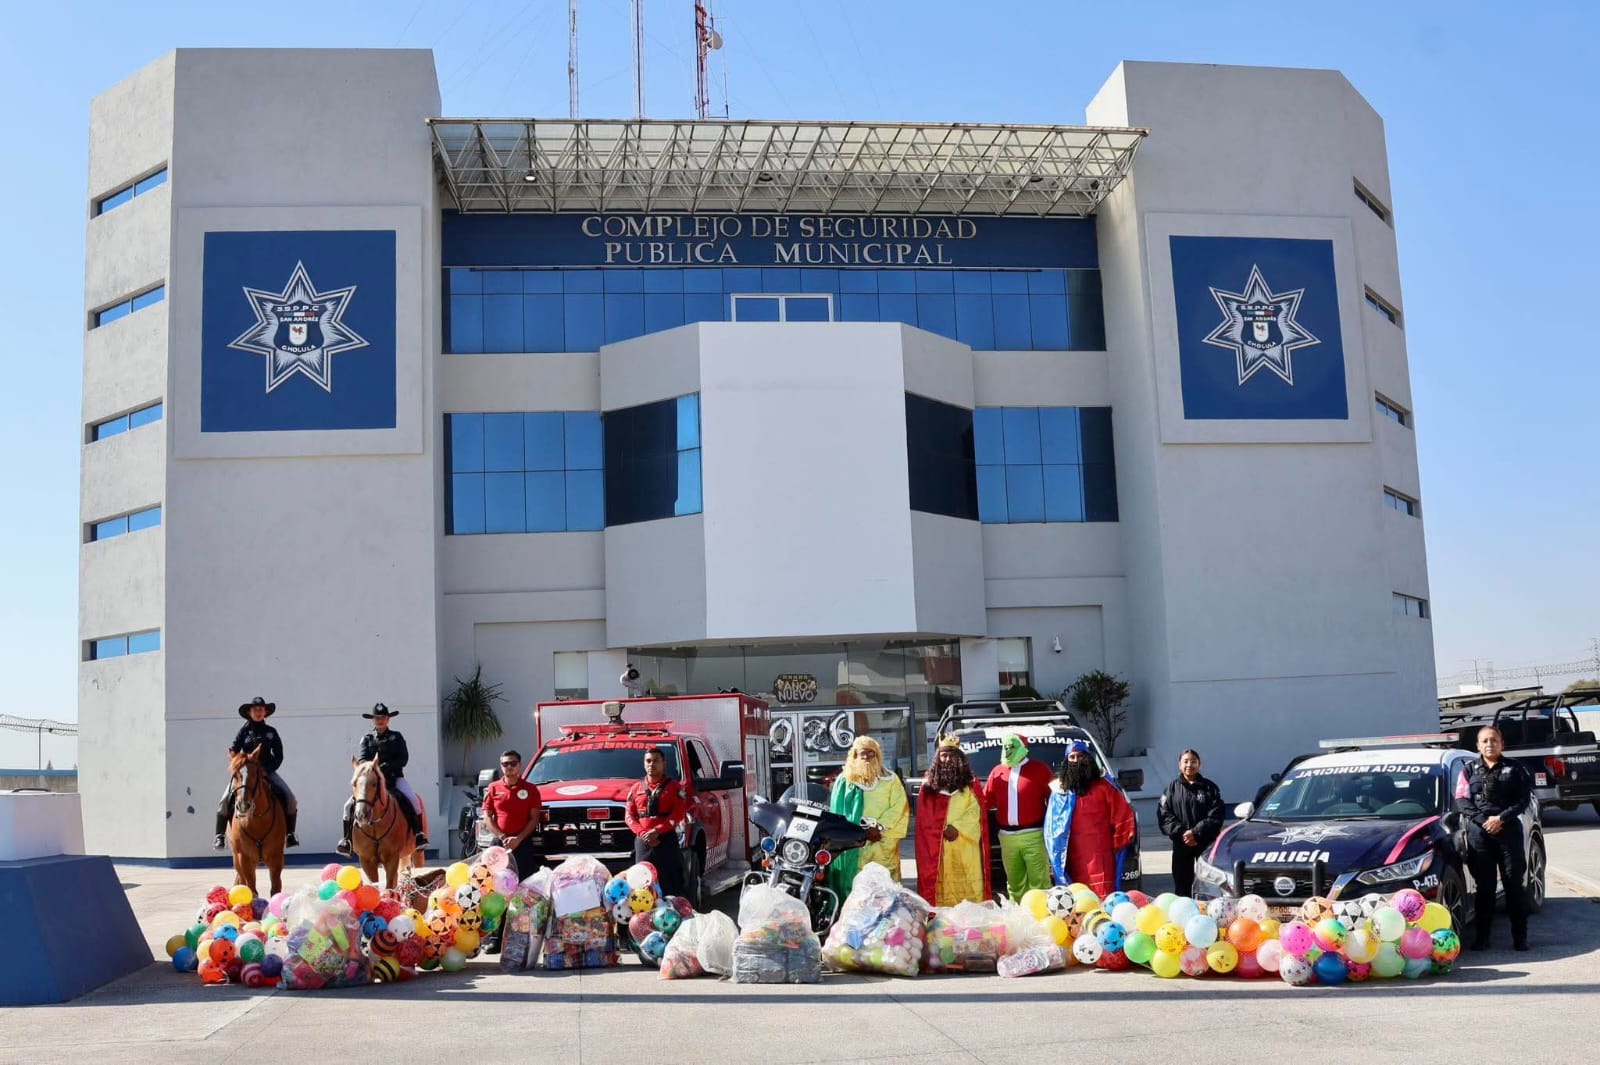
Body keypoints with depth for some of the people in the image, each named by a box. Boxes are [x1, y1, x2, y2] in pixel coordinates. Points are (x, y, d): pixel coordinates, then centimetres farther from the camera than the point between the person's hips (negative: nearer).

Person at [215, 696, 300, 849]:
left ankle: (289, 834, -3)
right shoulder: (244, 730, 3)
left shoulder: (271, 732, 5)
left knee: (291, 799, -15)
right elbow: (234, 750, 1)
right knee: (225, 800, -17)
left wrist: (268, 769, -11)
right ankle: (220, 835, -2)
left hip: (267, 771, 1)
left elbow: (279, 755, 3)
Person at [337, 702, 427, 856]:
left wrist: (387, 766, -18)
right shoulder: (367, 739, 11)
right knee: (350, 804, -14)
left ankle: (419, 833, -15)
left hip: (394, 777, -2)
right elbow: (361, 759, -1)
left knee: (412, 800, -27)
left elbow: (403, 758, -2)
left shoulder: (396, 737, 8)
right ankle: (346, 839, -2)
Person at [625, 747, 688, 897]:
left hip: (667, 840, -3)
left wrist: (657, 831, -16)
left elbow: (678, 814, -5)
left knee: (670, 883, -6)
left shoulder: (674, 787, 5)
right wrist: (643, 834, -9)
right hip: (642, 842, 3)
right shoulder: (636, 788, 15)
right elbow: (630, 816, 8)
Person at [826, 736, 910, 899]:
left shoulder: (890, 779, 11)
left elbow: (899, 807, 2)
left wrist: (879, 828, -10)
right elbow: (839, 811, 4)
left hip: (884, 844, 0)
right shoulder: (844, 780, 10)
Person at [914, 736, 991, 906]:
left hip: (965, 845, 0)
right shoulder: (928, 785, 9)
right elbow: (924, 820, 6)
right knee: (942, 886, -1)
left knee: (968, 887, -3)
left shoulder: (970, 784, 8)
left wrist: (957, 827, -13)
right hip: (937, 847, 1)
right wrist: (943, 831, -7)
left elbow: (975, 812, -1)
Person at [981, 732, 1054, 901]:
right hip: (1007, 836, 5)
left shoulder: (1038, 769, 1)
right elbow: (986, 801, 13)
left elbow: (1053, 797, -4)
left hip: (1033, 835, -5)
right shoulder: (997, 772, 14)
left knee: (1039, 882, -6)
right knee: (1014, 883, 12)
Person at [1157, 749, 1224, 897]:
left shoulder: (1210, 788, 5)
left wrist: (1196, 833, -15)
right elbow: (1164, 816, 0)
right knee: (1182, 886, 2)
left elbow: (1215, 817, -4)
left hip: (1206, 844, -1)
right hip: (1181, 846, 1)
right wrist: (1181, 833, -13)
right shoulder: (1172, 788, 8)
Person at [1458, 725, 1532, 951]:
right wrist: (1484, 820, -9)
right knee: (1484, 885, 2)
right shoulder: (1470, 769, 11)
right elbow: (1462, 800, 4)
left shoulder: (1514, 769, 7)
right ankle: (1482, 936, 6)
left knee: (1514, 883, -1)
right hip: (1478, 831, 1)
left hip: (1508, 829, -1)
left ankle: (1520, 936, 5)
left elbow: (1523, 799, 0)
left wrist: (1501, 818, -12)